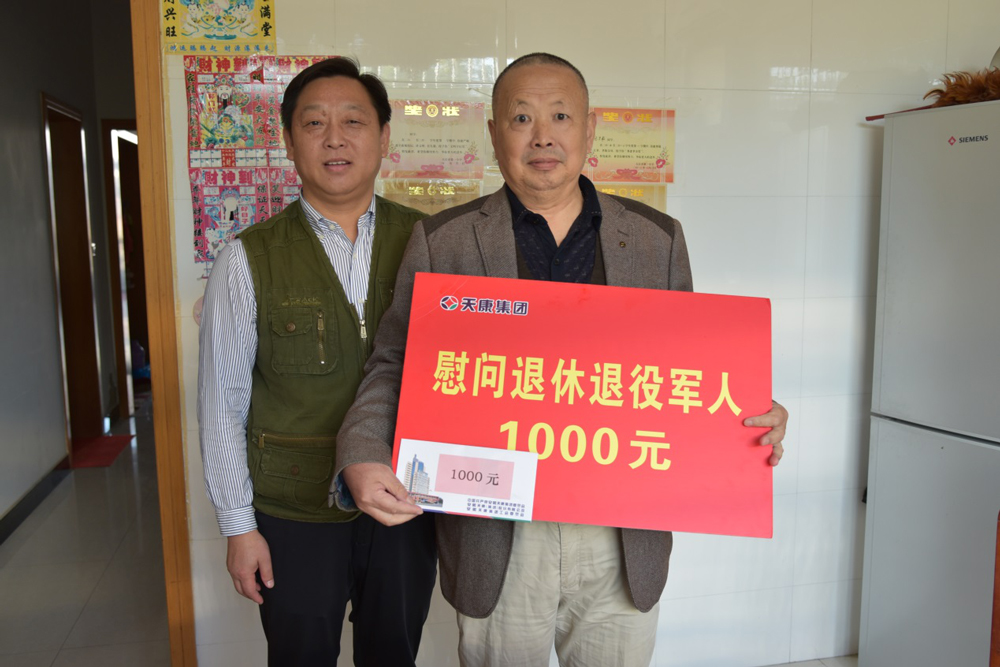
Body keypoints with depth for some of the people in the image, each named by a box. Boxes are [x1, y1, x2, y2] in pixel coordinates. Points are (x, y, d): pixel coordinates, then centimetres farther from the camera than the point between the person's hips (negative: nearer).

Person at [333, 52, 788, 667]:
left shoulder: (657, 238, 4)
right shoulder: (443, 241, -1)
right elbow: (395, 365, 1)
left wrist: (751, 421, -10)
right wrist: (362, 458, -16)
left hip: (625, 539, 2)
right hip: (496, 538, -1)